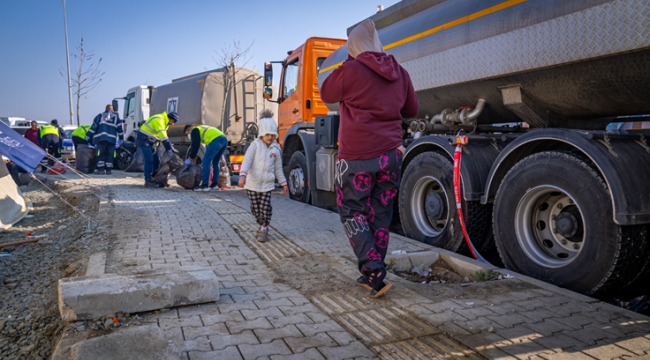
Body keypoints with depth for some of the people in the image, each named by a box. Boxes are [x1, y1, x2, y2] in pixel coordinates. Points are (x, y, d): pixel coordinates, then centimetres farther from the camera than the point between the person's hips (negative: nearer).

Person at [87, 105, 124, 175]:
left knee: (100, 154, 1)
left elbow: (94, 126, 3)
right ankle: (109, 170, 4)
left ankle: (101, 169, -5)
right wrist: (121, 139, 22)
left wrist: (88, 135, 5)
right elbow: (120, 129, 13)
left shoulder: (100, 116, 12)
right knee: (110, 155, 5)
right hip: (112, 139, 1)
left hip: (101, 138, -1)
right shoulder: (116, 117, 15)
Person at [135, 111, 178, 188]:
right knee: (149, 160, -16)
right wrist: (169, 148, -28)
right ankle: (148, 181, -14)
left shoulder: (165, 123, 12)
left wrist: (169, 147, -2)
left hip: (150, 141, 10)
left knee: (156, 160, 9)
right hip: (144, 140, -10)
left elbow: (163, 136, 9)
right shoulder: (158, 119, -21)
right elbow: (162, 135, -27)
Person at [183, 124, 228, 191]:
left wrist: (190, 159, 12)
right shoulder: (202, 129, 38)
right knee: (215, 162, 18)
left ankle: (205, 185, -6)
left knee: (206, 161, -5)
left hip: (216, 140, -9)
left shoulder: (194, 130, 12)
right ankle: (214, 184, 20)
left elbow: (195, 145, 3)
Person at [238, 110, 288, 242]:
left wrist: (283, 183, 16)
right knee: (255, 208, 7)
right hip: (252, 183, -1)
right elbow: (247, 161, -15)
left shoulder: (275, 149, 6)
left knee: (265, 208, -6)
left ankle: (263, 229, 14)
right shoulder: (255, 145, -4)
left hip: (267, 184, 1)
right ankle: (262, 225, 32)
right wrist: (242, 175, -29)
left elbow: (278, 169, 14)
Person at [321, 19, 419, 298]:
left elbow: (326, 95, 8)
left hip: (358, 157, -5)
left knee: (351, 211, 9)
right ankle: (372, 276, 23)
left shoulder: (349, 71, -9)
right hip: (391, 155, 6)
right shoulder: (400, 74, 8)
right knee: (381, 215, 14)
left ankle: (374, 271, -3)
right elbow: (411, 110, 19)